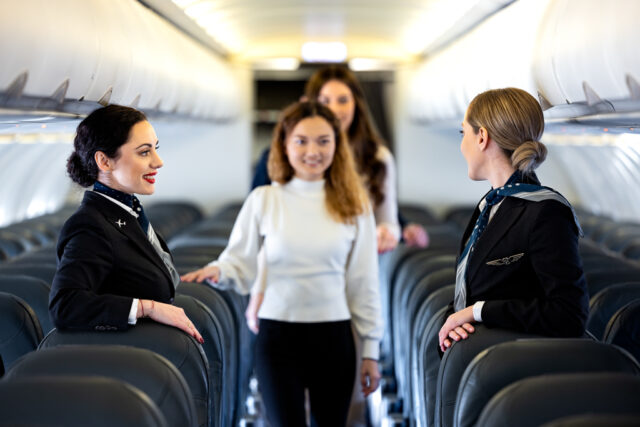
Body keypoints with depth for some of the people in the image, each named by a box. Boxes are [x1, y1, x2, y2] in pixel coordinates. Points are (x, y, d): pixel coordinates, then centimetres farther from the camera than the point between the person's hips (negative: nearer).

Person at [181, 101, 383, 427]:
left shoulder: (353, 205, 3)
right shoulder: (263, 200, 0)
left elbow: (363, 283, 5)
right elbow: (241, 265, 1)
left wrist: (370, 350, 6)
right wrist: (217, 272, -22)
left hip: (333, 337, 1)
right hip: (278, 333, -1)